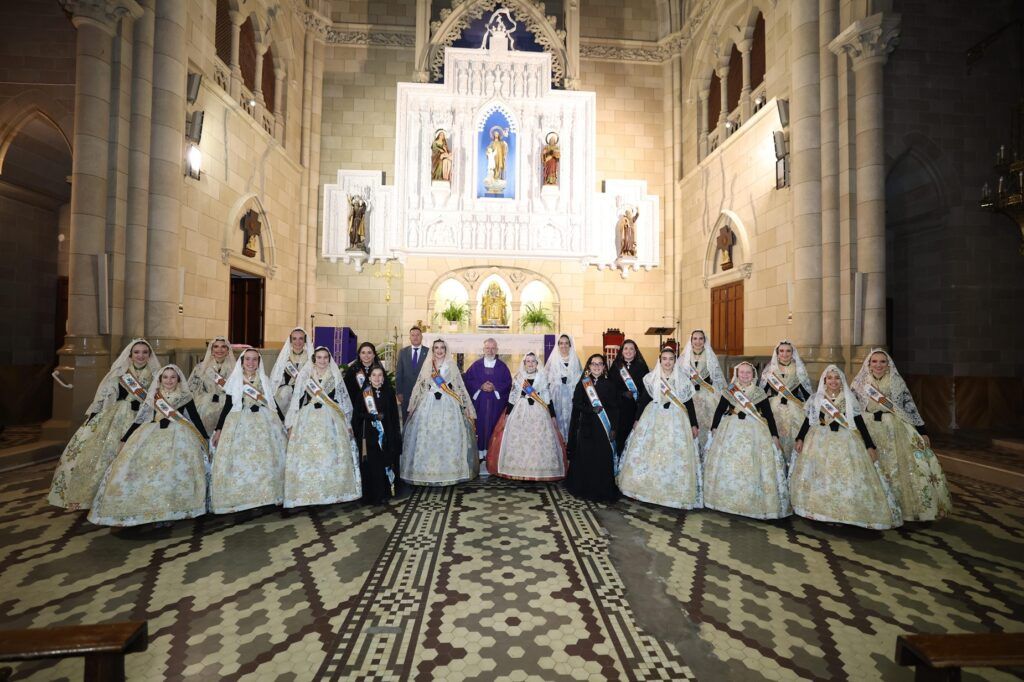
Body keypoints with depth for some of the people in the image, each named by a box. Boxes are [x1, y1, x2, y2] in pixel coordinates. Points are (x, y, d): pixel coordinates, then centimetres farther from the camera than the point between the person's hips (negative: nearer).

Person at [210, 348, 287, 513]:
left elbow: (273, 403, 14)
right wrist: (219, 429, 1)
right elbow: (227, 406, 5)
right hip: (240, 424, -2)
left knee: (266, 460, -1)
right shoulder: (234, 380, 4)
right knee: (239, 461, -5)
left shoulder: (265, 380, 10)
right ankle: (237, 498, 5)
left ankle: (265, 496, 10)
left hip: (264, 424, 2)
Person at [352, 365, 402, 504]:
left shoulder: (389, 392, 4)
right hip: (370, 434, -1)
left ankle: (385, 492, 14)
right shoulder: (364, 393, 1)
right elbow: (358, 414, -2)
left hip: (387, 434, 1)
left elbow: (394, 414, 6)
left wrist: (396, 434, 1)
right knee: (372, 465, -2)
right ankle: (373, 496, 7)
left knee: (386, 463, 2)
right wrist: (374, 416, -13)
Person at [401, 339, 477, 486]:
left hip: (448, 405, -1)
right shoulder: (427, 366, 9)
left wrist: (466, 407, 4)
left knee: (449, 437, -4)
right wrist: (413, 407, 10)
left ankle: (449, 470, 6)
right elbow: (419, 387, 12)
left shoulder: (451, 366, 7)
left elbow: (460, 387, 7)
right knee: (428, 437, -2)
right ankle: (428, 471, 7)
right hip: (429, 405, 1)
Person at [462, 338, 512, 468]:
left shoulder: (502, 366, 8)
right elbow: (468, 380, 2)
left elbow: (508, 383, 2)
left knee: (493, 426, -1)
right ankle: (479, 452, 7)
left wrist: (495, 387, -12)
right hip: (479, 401, 0)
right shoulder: (476, 365, 8)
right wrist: (480, 386, -12)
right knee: (479, 426, -1)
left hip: (496, 402, 0)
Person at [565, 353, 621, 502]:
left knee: (604, 459, -1)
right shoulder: (582, 383, 5)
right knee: (585, 458, 3)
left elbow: (615, 408, 1)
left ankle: (603, 492, 12)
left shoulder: (609, 384, 3)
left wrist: (613, 428, -6)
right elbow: (576, 404, -2)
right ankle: (585, 489, 18)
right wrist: (592, 409, -17)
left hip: (604, 427, 0)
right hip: (586, 426, 1)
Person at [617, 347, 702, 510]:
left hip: (676, 421, 0)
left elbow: (689, 403, 4)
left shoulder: (683, 379, 2)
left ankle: (675, 493, 14)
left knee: (676, 456, 0)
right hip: (653, 419, 0)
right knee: (649, 454, 1)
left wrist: (694, 424, 1)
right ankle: (648, 487, 16)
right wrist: (637, 419, 4)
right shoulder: (650, 378, 2)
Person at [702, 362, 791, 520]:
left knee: (753, 466, -4)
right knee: (728, 464, 3)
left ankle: (754, 502, 8)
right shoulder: (729, 391, 6)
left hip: (754, 431, -1)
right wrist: (714, 428, 6)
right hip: (731, 430, 1)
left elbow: (769, 415, 4)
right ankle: (729, 500, 16)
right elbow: (719, 410, 10)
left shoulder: (759, 392, 4)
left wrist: (774, 435, -1)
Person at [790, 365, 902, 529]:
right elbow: (808, 420, 7)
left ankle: (844, 513, 8)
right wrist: (800, 439, 1)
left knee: (846, 477, -3)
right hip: (820, 442, 1)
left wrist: (870, 446, -4)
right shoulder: (816, 398, 4)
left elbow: (860, 423, 0)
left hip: (845, 442, -1)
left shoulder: (850, 399, 2)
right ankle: (823, 511, 9)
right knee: (821, 476, 0)